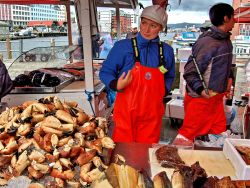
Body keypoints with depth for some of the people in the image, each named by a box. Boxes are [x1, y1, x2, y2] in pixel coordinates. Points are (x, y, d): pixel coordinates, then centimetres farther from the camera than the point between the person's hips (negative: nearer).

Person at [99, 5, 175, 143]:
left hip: (152, 115, 3)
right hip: (126, 112, -2)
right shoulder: (122, 46, -7)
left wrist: (163, 90, 2)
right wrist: (117, 85, -19)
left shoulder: (167, 51, 4)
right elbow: (105, 72, -1)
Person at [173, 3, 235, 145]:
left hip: (216, 98, 9)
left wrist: (228, 78, 11)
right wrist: (202, 91, -30)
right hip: (200, 99, -8)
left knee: (220, 134, 13)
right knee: (188, 135, 2)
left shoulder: (226, 41, 8)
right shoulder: (207, 43, -20)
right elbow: (189, 73, -19)